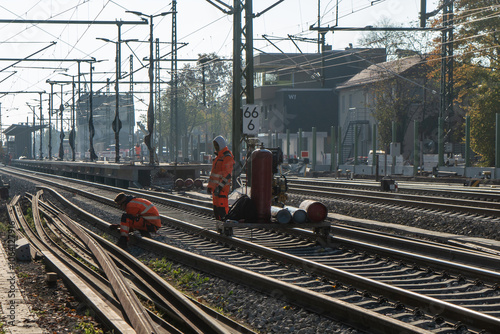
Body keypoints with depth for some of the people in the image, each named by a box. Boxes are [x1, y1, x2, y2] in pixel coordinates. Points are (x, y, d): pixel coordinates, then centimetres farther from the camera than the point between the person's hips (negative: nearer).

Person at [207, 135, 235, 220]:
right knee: (216, 207, 11)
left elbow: (227, 174, -18)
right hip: (215, 186, 10)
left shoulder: (227, 157, -11)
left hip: (223, 188, -10)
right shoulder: (217, 157, 19)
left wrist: (220, 186, -23)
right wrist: (210, 185, 21)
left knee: (222, 206, -13)